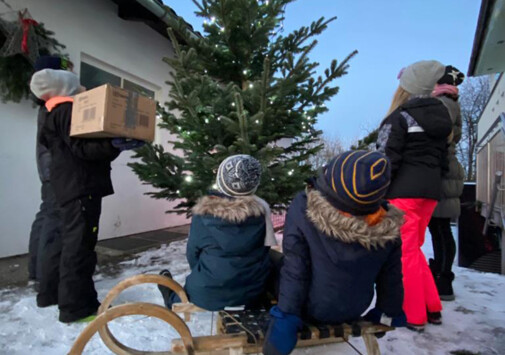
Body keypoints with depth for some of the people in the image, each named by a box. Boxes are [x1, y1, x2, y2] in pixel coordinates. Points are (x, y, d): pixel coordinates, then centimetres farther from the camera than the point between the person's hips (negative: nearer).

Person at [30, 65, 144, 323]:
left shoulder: (56, 112, 22)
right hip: (80, 185, -11)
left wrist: (113, 146, 16)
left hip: (70, 185, 11)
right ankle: (76, 306, 0)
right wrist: (115, 146, -34)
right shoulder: (67, 110, -11)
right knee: (79, 243, -7)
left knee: (65, 238, 18)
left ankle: (50, 292, 30)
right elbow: (82, 148, -22)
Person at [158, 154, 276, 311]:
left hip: (209, 294, -2)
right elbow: (265, 249, 1)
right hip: (253, 293, 2)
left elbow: (192, 253, -2)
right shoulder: (261, 208, -13)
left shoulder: (205, 211, -15)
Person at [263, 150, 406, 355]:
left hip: (310, 311, -3)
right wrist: (391, 313, 11)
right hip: (354, 312, 3)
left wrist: (286, 316, -14)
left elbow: (294, 270, -25)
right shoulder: (387, 227, -20)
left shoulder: (304, 209, -30)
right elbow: (390, 276, -5)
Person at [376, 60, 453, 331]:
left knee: (405, 252, 1)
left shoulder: (399, 117, -9)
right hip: (430, 190, 8)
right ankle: (432, 308, 26)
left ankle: (413, 314, 11)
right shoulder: (439, 118, 14)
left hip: (404, 190, -8)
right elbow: (443, 160, 16)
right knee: (413, 249, 19)